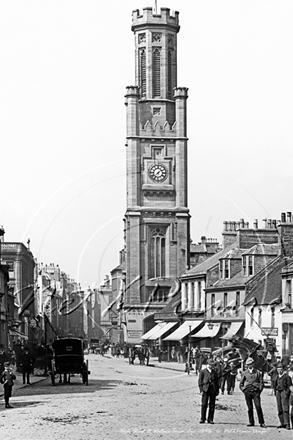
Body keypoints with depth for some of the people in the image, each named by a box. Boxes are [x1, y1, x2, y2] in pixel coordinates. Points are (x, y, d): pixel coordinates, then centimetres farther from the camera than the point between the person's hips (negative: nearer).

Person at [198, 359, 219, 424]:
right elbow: (200, 381, 2)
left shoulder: (214, 372, 16)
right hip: (205, 389, -3)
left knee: (212, 405, 1)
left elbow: (217, 382, 18)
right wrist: (201, 390, -7)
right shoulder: (203, 372, 5)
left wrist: (217, 391, 11)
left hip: (213, 390, 3)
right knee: (204, 405, -5)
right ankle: (202, 419, 2)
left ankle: (210, 419, 6)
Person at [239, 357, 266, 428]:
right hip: (247, 392, 2)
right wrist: (243, 390, 5)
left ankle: (261, 423, -8)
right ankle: (251, 422, 10)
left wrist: (259, 390, -1)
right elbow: (241, 383, 16)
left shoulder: (257, 372, 5)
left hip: (256, 392, -2)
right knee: (250, 408, 4)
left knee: (258, 407, -10)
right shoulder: (245, 373, 10)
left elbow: (261, 382, 8)